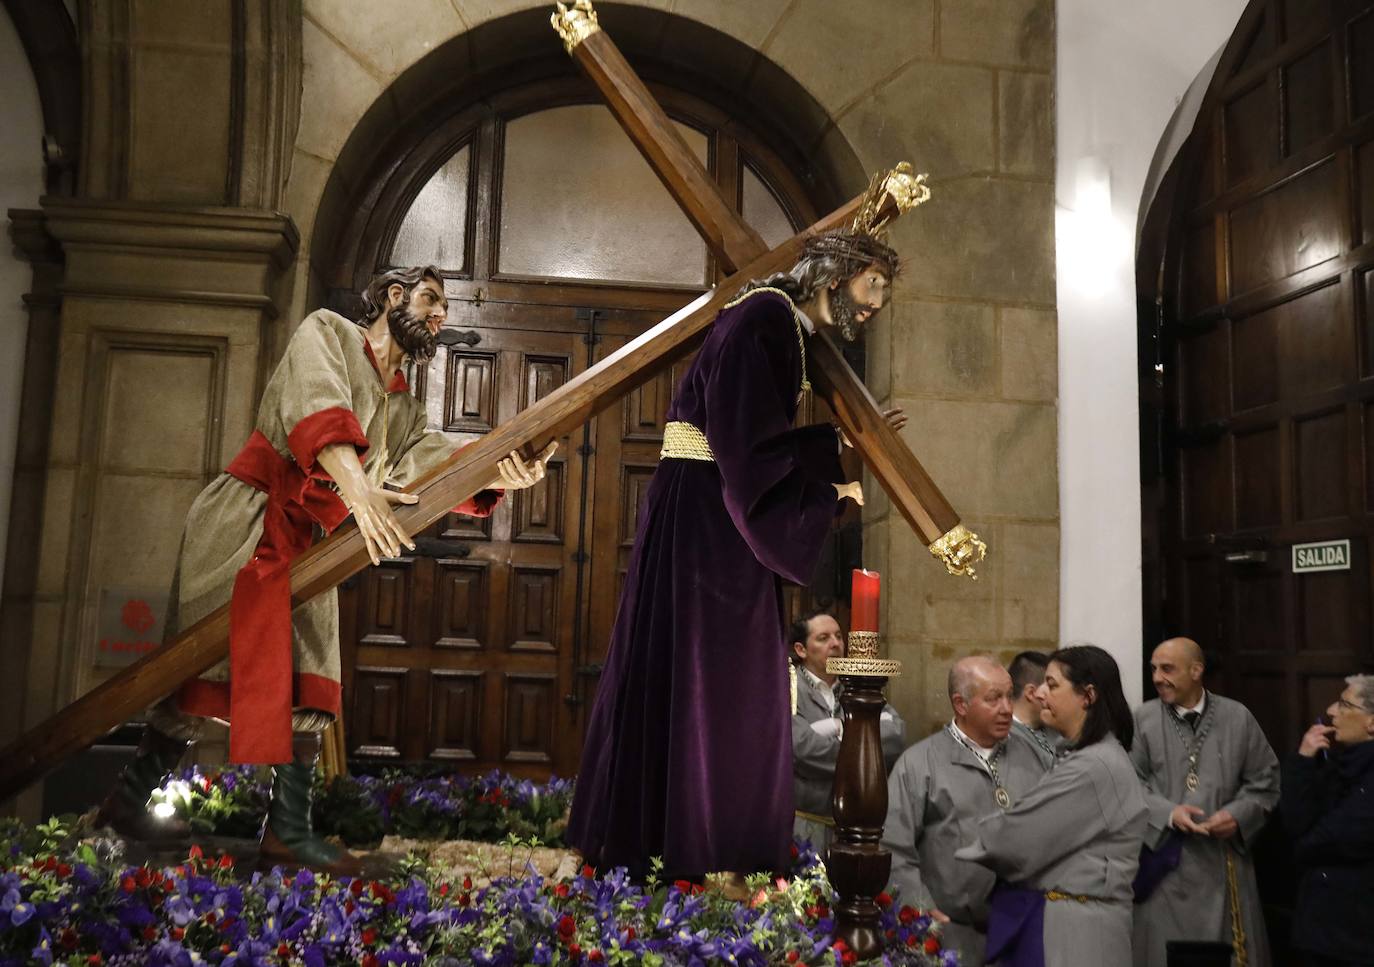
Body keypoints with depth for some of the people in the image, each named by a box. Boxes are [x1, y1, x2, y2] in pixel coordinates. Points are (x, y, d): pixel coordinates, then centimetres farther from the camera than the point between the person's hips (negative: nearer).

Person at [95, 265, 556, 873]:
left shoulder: (403, 409, 16)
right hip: (243, 520, -6)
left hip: (305, 543, 7)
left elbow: (436, 461, -3)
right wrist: (358, 490, -37)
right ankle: (128, 798, 11)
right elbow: (317, 406, -21)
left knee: (304, 681, 1)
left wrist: (497, 475, -24)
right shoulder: (326, 331, -1)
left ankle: (289, 829, 6)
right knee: (207, 665, -5)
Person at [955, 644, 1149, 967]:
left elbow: (1016, 837, -18)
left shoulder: (1093, 767, -19)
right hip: (1059, 917, 9)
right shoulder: (1086, 758, 14)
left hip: (1074, 927, -9)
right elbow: (1041, 833, 11)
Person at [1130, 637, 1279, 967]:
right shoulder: (1143, 719, -1)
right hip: (1166, 861, -1)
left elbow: (1265, 781, 7)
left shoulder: (1238, 717, 3)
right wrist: (1168, 812, -16)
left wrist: (1239, 815, -9)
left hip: (1226, 863, 1)